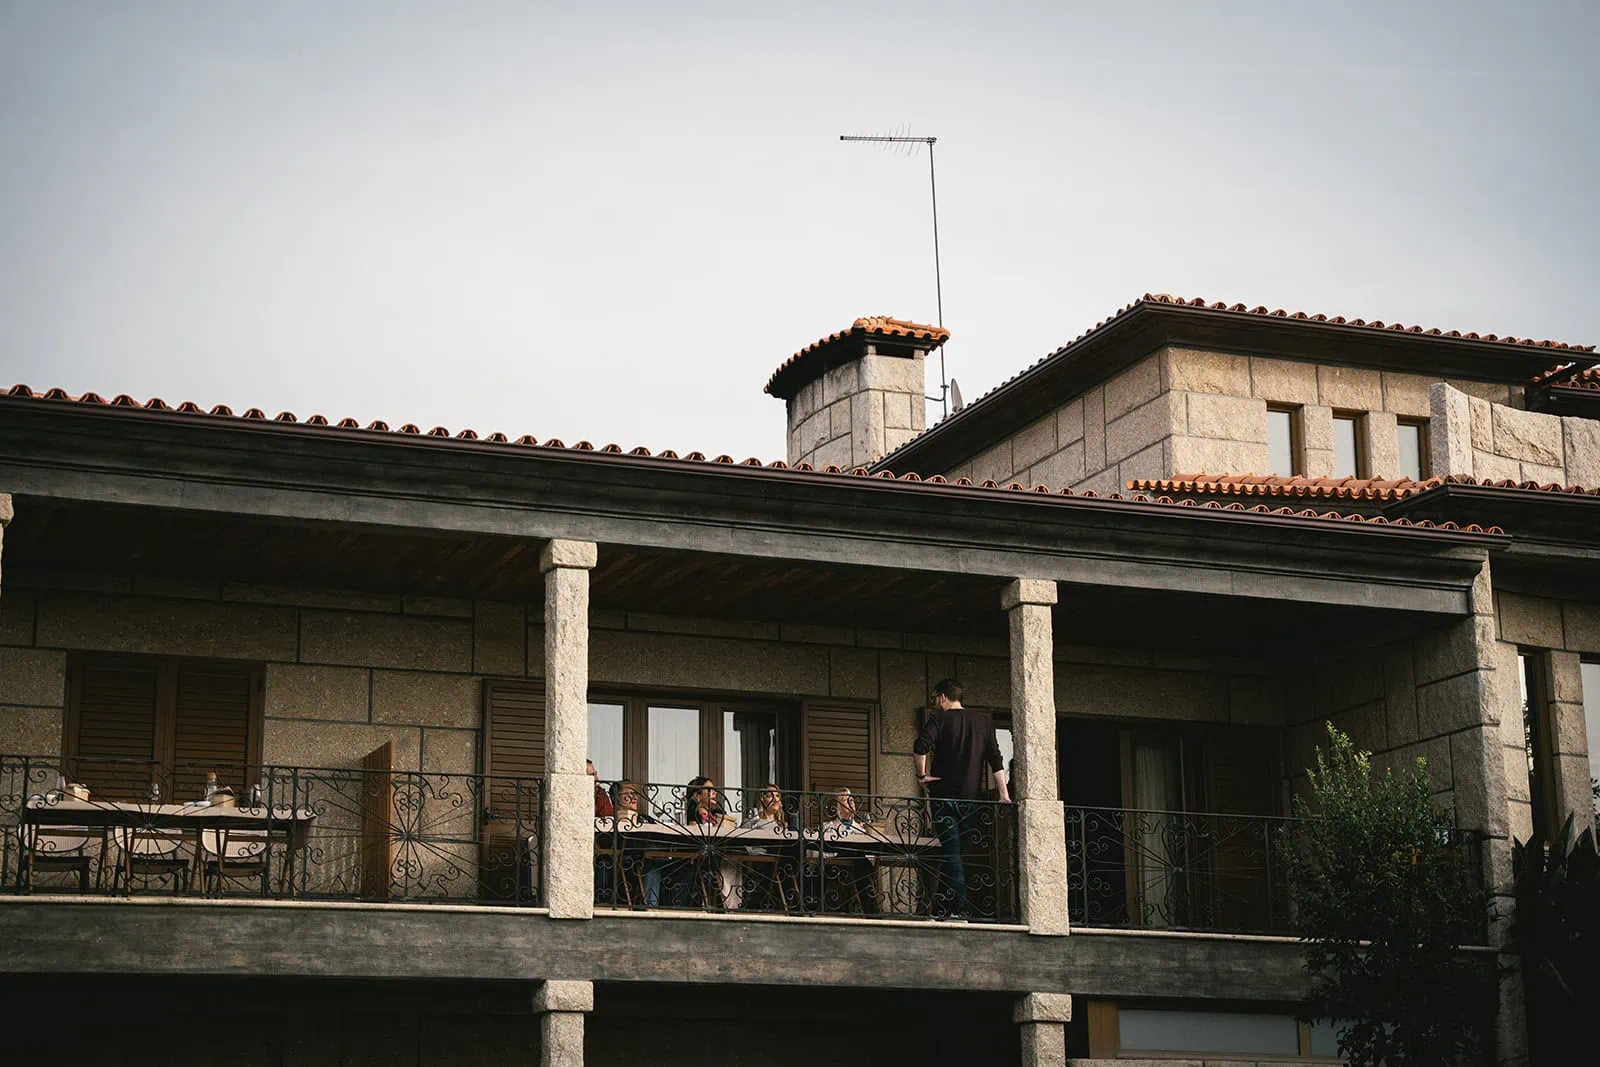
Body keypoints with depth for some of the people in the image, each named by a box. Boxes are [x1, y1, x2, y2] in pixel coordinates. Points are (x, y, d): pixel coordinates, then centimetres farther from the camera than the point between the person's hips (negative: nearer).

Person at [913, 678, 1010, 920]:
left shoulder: (939, 718, -2)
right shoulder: (984, 721, 11)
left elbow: (920, 746, -19)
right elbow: (995, 759, 5)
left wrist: (922, 775, -6)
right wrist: (1004, 794, 3)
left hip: (944, 795, -4)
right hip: (972, 796, 4)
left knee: (951, 852, -5)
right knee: (966, 852, 11)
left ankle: (958, 909, -12)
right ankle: (947, 906, 13)